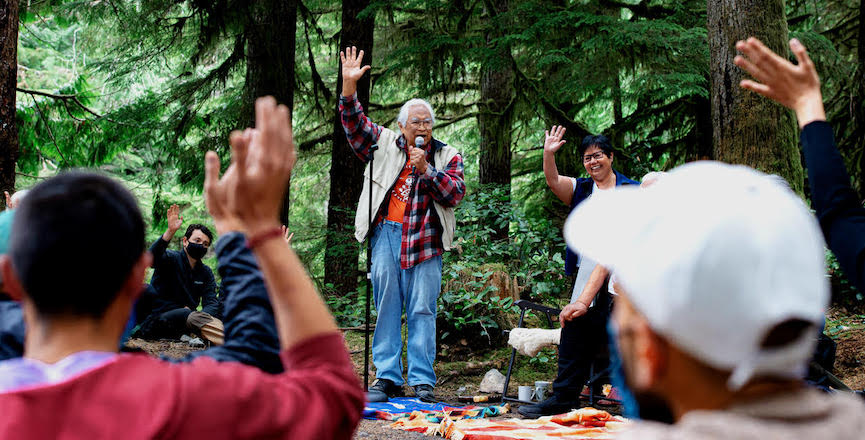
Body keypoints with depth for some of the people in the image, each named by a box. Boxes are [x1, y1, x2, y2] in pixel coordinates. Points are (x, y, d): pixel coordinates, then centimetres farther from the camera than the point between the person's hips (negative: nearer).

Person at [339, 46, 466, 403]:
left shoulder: (448, 156, 10)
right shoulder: (384, 143, 13)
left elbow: (455, 193, 0)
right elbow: (354, 123, 6)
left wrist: (426, 170, -12)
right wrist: (349, 86, -7)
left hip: (425, 240, -1)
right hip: (386, 235, 1)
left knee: (422, 310, -2)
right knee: (387, 306, 2)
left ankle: (422, 381, 2)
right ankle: (387, 378, 6)